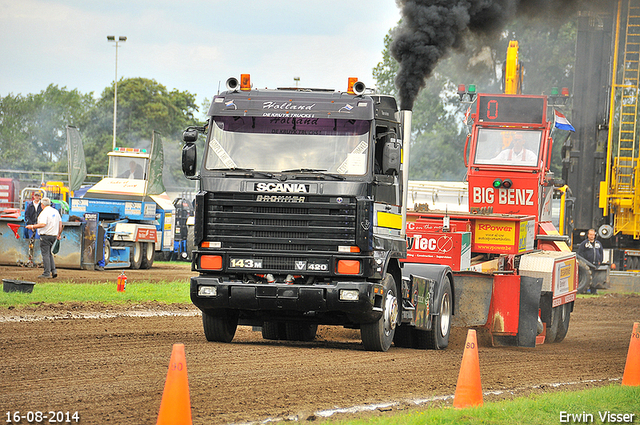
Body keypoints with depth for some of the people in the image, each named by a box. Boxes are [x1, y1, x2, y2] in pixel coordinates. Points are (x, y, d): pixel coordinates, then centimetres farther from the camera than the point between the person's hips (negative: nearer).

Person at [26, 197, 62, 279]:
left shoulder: (44, 212, -12)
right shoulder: (55, 211, 11)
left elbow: (43, 224, -23)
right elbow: (60, 223, 14)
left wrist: (33, 226, -13)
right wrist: (59, 234, 21)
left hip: (46, 235, -8)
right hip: (54, 235, 8)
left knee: (45, 254, -4)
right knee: (49, 254, 17)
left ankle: (47, 273, -6)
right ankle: (53, 270, 6)